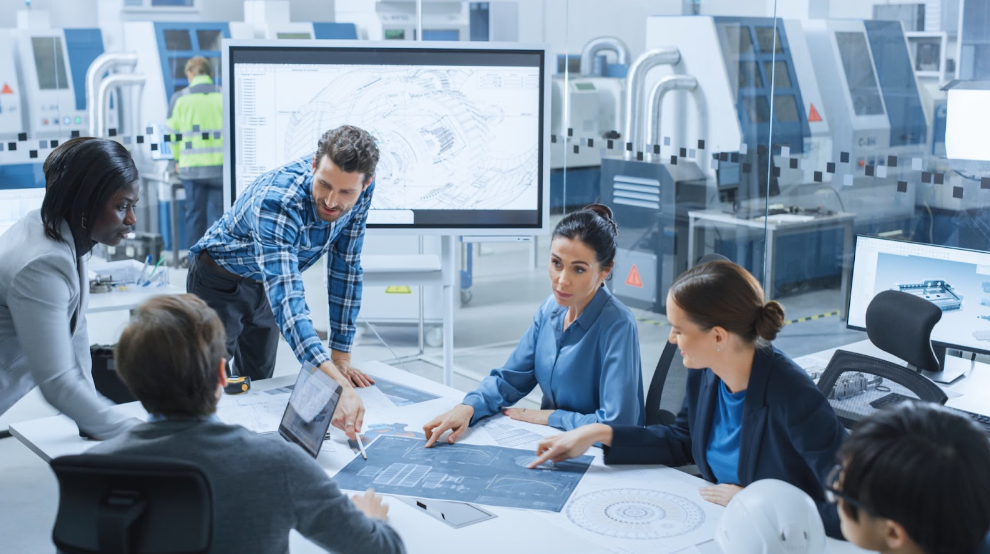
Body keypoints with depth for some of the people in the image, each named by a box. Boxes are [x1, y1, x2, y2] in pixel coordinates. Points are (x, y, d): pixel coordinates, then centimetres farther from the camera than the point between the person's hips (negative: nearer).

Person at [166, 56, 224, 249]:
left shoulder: (180, 98, 1)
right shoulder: (223, 96, 1)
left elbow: (172, 132, 5)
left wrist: (177, 159, 19)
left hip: (192, 166, 0)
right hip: (220, 165, 0)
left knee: (194, 213, 8)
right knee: (217, 212, 4)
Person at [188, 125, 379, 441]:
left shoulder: (359, 191, -22)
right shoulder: (277, 201, -42)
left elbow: (345, 267, -11)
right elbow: (285, 297, -52)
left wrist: (341, 358, -14)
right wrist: (335, 384, -64)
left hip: (262, 285, 6)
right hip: (220, 281, -6)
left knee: (258, 387, 13)